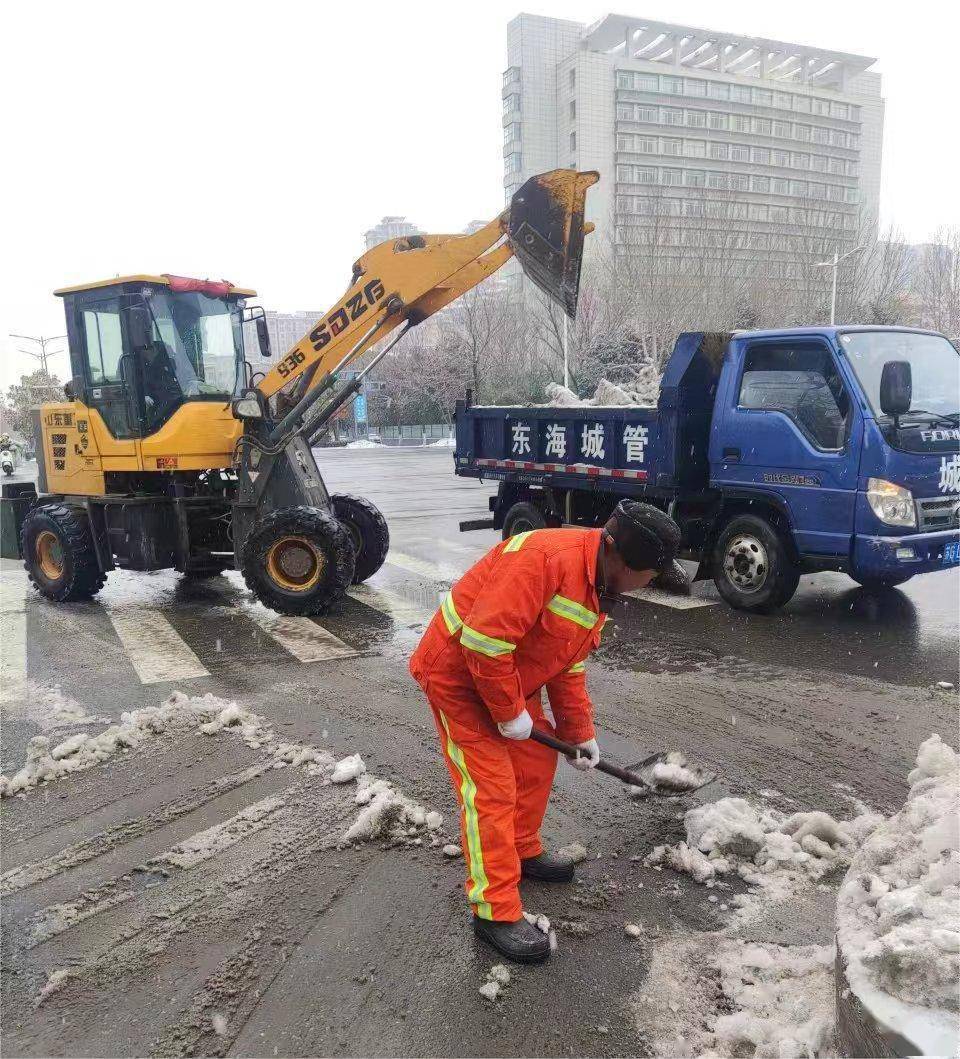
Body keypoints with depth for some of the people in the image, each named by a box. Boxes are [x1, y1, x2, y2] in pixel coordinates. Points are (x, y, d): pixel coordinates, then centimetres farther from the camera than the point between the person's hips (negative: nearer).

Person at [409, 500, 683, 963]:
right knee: (492, 788, -7)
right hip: (459, 676, -10)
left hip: (510, 680, 10)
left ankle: (523, 852, 40)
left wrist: (580, 733, 13)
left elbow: (568, 666, 13)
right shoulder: (546, 558, -32)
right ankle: (496, 912, 6)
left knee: (538, 760, 19)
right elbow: (484, 641, -36)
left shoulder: (597, 586, 2)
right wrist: (511, 714, -24)